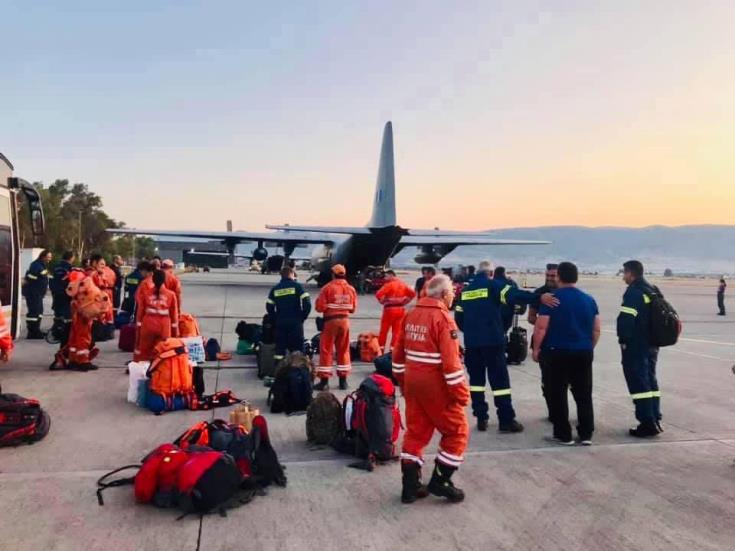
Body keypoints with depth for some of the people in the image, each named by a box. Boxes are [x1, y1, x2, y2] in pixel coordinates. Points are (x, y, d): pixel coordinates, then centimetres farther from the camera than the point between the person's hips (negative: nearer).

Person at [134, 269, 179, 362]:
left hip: (147, 327, 1)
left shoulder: (145, 294, -1)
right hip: (164, 329, -1)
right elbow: (174, 315, -1)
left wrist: (138, 329, 10)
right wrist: (175, 333, 7)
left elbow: (140, 313, 1)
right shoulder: (171, 295, -3)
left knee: (143, 354, 12)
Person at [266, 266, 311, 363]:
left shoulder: (275, 288, 9)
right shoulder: (297, 286, -1)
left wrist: (276, 319, 15)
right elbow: (307, 303, -9)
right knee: (297, 348, -1)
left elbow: (269, 306, 8)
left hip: (280, 323, 3)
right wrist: (303, 317, 3)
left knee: (279, 348, 9)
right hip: (295, 322, -3)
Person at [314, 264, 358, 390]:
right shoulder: (351, 289, 3)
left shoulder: (328, 288, -9)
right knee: (344, 350, 13)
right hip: (345, 320, 4)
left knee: (326, 350, 3)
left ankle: (324, 380, 3)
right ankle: (343, 380, 17)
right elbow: (353, 308, 6)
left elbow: (320, 307, -11)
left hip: (330, 321, -4)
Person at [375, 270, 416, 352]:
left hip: (390, 309, -6)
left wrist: (382, 301, -4)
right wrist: (405, 301, 10)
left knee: (384, 330, 4)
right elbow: (412, 293, 11)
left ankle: (380, 348, 7)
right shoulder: (403, 284, 8)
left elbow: (378, 294, -22)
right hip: (401, 309, 6)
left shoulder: (389, 284, -12)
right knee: (396, 331, 9)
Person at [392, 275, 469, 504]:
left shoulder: (411, 315, 9)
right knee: (457, 432, 8)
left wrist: (402, 381, 22)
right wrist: (460, 391, -14)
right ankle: (439, 482, 11)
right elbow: (451, 360, -20)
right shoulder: (442, 318, -15)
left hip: (413, 382, 8)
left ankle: (410, 486, 17)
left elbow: (399, 353, 13)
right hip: (436, 385, -8)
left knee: (415, 432, 14)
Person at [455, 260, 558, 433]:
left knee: (476, 379, 13)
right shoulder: (493, 285, -3)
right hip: (492, 341, -5)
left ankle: (481, 418, 13)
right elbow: (514, 295, -21)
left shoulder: (466, 290, 13)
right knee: (499, 380, 0)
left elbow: (458, 318, 13)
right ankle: (506, 420, 1)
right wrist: (539, 298, -30)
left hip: (471, 342, 5)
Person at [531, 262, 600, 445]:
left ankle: (563, 435, 8)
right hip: (583, 353, 4)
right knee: (584, 395, 11)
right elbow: (596, 330, 10)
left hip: (558, 352, -4)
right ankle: (586, 434, 14)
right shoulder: (589, 300, 7)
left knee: (558, 394, 5)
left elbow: (541, 327, -11)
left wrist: (536, 348, 0)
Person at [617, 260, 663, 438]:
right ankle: (655, 420, 21)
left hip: (635, 346, -9)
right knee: (651, 382, 16)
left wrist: (623, 339, -10)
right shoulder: (653, 291, 13)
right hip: (651, 345, 9)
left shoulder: (633, 292, -15)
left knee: (639, 383, -4)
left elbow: (626, 319, -22)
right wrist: (653, 337, 18)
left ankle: (647, 424, -4)